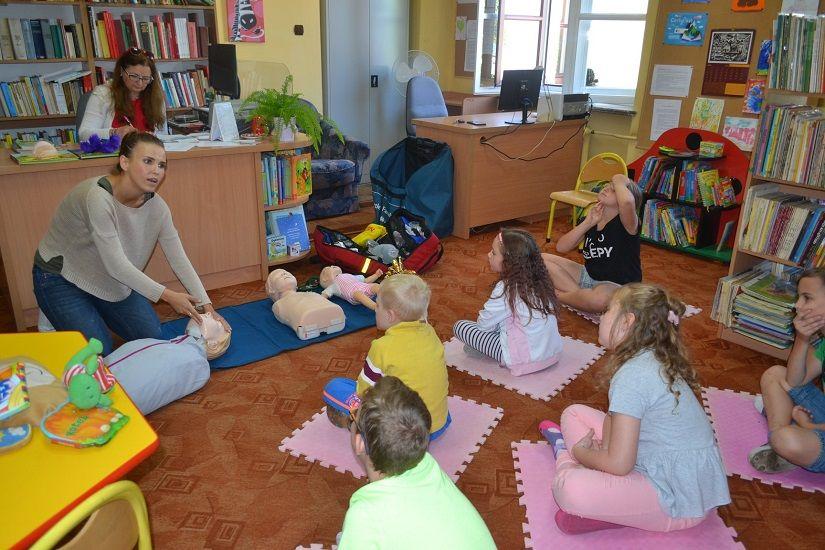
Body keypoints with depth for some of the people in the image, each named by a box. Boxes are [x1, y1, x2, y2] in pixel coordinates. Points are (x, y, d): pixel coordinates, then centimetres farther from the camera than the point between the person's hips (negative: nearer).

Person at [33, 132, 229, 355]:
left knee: (152, 337, 1)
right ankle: (53, 319, 16)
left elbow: (180, 260, -10)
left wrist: (207, 307, -15)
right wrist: (167, 295, -28)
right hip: (61, 278, -6)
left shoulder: (156, 206, -14)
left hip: (112, 281, 6)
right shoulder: (98, 196, -34)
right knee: (98, 351, -12)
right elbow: (116, 265, -33)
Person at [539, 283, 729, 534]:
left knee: (569, 490, -30)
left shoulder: (633, 375, -26)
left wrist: (580, 452, -6)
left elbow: (618, 464, -26)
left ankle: (566, 457, -1)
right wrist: (600, 448, -8)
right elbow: (614, 417, 12)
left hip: (679, 498, -9)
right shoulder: (650, 358, 2)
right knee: (573, 413, 14)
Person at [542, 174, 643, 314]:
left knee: (598, 299, -42)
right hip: (588, 275, 7)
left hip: (617, 285, -7)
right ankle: (578, 293, -12)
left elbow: (627, 201, -44)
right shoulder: (593, 218, 5)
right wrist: (588, 223, -14)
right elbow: (561, 247, -4)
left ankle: (556, 295, -13)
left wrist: (619, 182, -21)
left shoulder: (625, 223, -16)